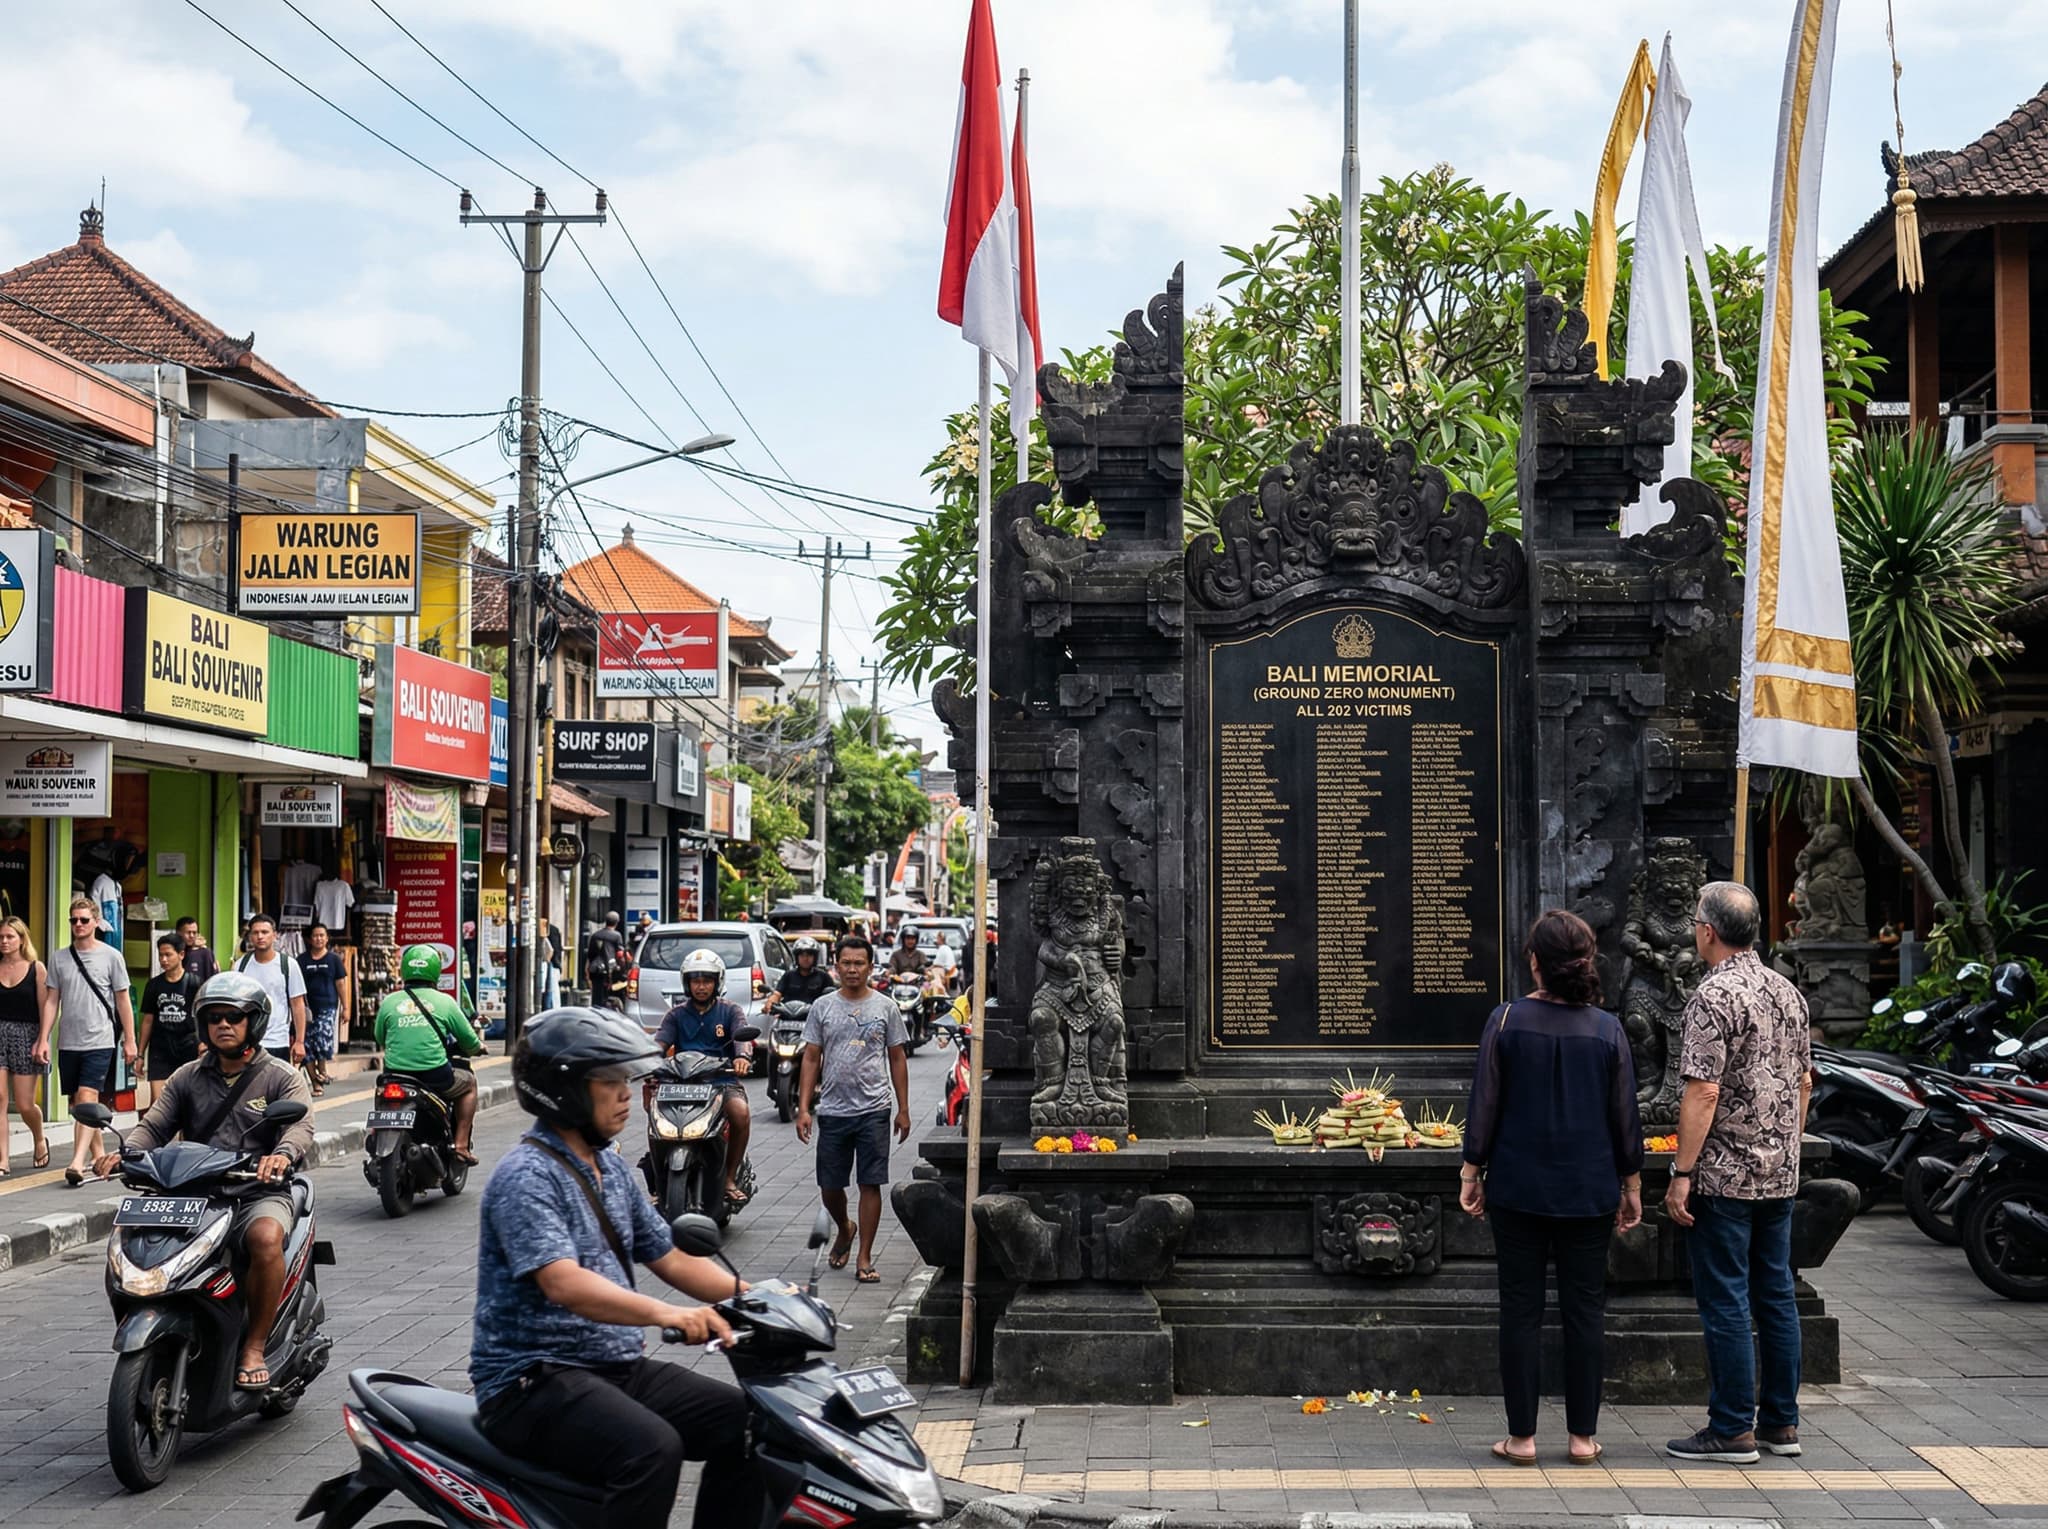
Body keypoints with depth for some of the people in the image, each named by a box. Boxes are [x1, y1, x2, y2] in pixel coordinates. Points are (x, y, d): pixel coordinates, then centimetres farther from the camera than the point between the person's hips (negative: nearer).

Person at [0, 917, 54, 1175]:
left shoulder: (36, 969, 0)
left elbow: (45, 1007, -2)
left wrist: (43, 1040, -9)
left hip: (26, 1036, -2)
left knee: (25, 1105, 0)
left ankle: (40, 1140, 31)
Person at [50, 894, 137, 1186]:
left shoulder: (111, 956, 0)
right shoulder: (60, 959, 8)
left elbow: (123, 1000, 3)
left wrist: (129, 1041, 1)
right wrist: (44, 1039, 2)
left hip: (99, 1041, -5)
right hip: (68, 1042, 5)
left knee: (87, 1098, -16)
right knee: (76, 1103, 11)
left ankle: (78, 1162, -24)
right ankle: (97, 1154, 25)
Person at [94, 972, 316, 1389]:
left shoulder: (283, 1078, 4)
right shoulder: (187, 1078, 16)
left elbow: (300, 1125, -13)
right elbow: (154, 1125, 7)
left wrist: (283, 1154, -37)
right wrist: (123, 1153, -17)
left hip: (260, 1194, -4)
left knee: (266, 1238, -37)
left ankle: (254, 1346, -22)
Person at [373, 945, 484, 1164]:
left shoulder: (389, 1002, 4)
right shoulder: (444, 1001, -1)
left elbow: (380, 1039, 14)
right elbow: (469, 1040, 5)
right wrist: (478, 1047, 30)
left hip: (395, 1072, 3)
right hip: (434, 1075, -3)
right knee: (469, 1083, 25)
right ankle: (461, 1145, 15)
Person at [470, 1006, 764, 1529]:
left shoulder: (609, 1166, 13)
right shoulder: (526, 1177, -15)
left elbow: (669, 1259, 16)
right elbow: (564, 1284, -29)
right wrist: (665, 1314, -44)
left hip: (617, 1366, 9)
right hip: (533, 1379, -9)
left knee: (743, 1421, -6)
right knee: (652, 1450, -32)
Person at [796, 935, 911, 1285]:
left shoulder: (885, 1007, 4)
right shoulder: (822, 1007, 5)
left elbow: (896, 1059, 8)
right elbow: (811, 1059, 6)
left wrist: (903, 1109, 4)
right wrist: (803, 1108, -1)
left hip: (873, 1111, -1)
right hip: (832, 1111, 2)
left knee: (871, 1184, -4)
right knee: (829, 1187, 8)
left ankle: (864, 1258, 4)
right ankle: (845, 1229, 39)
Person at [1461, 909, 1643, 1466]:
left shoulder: (1506, 1021, -8)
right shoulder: (1607, 1029, -3)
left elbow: (1484, 1105, -4)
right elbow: (1626, 1115, 3)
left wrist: (1471, 1171, 6)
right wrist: (1631, 1184, 13)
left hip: (1518, 1189, -1)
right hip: (1589, 1192, 1)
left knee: (1521, 1309, 5)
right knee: (1584, 1309, 9)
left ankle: (1521, 1437, 8)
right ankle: (1582, 1437, 13)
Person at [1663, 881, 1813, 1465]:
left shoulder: (1714, 996, -15)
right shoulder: (1787, 992, 10)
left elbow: (1703, 1092, -20)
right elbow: (1803, 1082, 16)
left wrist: (1681, 1173, -16)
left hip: (1724, 1176, -8)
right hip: (1780, 1175, 8)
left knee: (1725, 1302, -2)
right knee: (1776, 1295, 12)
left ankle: (1732, 1431, 2)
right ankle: (1781, 1422, 19)